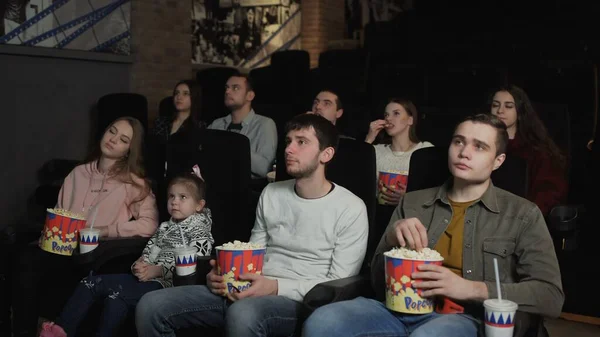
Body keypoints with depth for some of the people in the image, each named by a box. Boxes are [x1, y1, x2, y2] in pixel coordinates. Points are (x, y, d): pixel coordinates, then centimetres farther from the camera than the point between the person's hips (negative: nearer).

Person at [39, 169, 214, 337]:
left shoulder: (199, 232, -1)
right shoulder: (165, 227, 23)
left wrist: (155, 270, -21)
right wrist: (140, 264, -3)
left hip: (163, 282, -8)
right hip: (144, 277, 8)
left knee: (117, 293, -31)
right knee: (92, 282, -4)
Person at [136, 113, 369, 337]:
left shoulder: (350, 209, -4)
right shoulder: (271, 194, 14)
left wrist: (276, 287, -20)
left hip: (300, 301, -6)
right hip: (253, 292, 6)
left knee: (243, 313, -41)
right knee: (151, 306, -12)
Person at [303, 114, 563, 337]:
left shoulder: (522, 214, 8)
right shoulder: (412, 203, 16)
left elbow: (551, 297, -1)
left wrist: (471, 289, -13)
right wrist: (392, 239, -6)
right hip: (399, 310, 3)